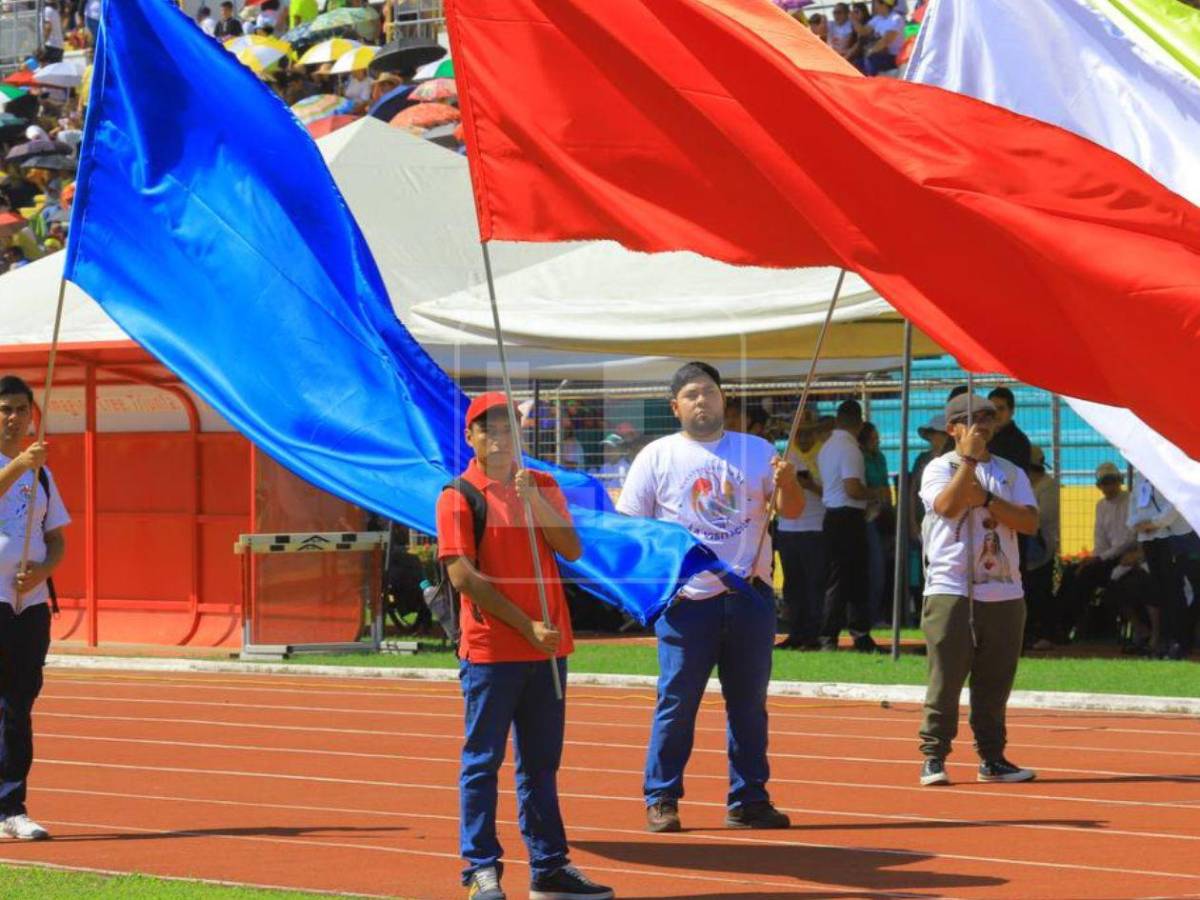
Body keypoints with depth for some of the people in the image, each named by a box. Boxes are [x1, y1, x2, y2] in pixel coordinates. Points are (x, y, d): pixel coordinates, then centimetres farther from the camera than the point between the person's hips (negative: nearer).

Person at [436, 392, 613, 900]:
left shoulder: (542, 486, 12)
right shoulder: (458, 496, -3)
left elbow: (572, 550, 2)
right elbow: (463, 575, -10)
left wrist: (533, 501, -12)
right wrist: (526, 626, -14)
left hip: (548, 647, 5)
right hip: (490, 650, -5)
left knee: (541, 762, 11)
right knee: (483, 761, -2)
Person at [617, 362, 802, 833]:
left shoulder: (756, 451, 8)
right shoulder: (658, 457, 2)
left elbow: (793, 511, 4)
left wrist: (788, 483, -18)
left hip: (749, 596, 3)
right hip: (686, 599, -3)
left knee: (749, 702, 7)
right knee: (677, 702, -2)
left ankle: (748, 799, 14)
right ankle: (660, 799, 6)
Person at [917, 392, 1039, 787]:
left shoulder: (1010, 473, 13)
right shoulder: (939, 469, 3)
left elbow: (1029, 522, -1)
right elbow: (947, 506, -18)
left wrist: (984, 498, -9)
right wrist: (970, 458, -14)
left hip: (1004, 592, 4)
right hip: (951, 589, -4)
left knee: (995, 683, 7)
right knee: (946, 679, -6)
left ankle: (992, 758, 15)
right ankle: (933, 758, -1)